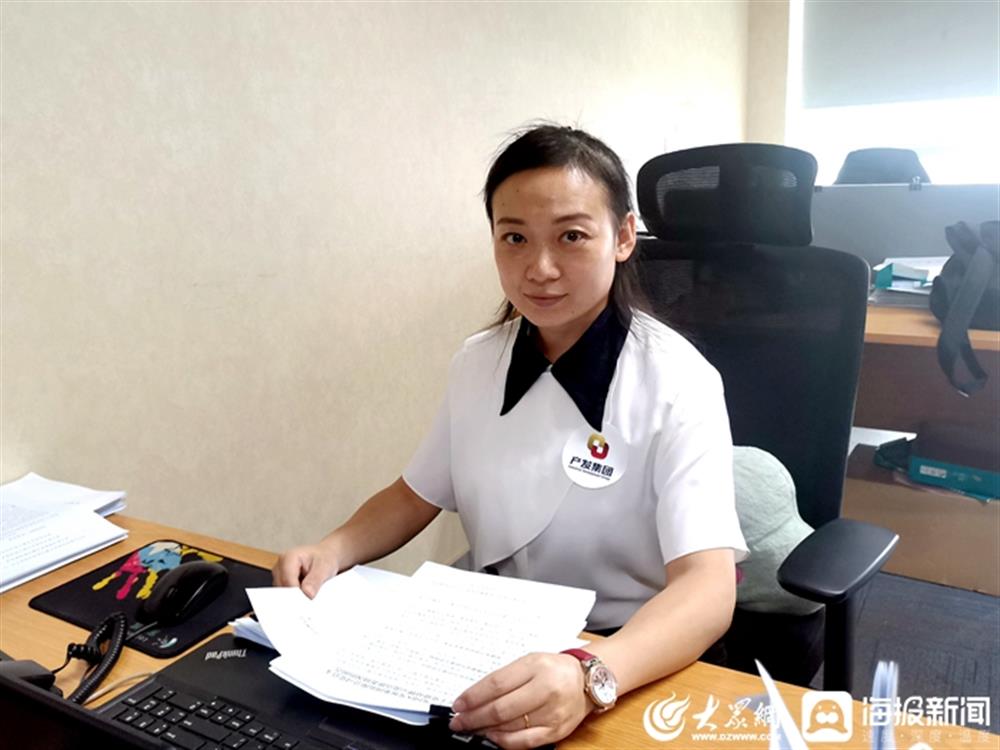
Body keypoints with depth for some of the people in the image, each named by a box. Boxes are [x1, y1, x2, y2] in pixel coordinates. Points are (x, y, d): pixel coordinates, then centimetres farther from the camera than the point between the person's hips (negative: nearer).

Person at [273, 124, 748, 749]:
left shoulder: (676, 383, -17)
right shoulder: (477, 362, -2)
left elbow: (709, 586, -26)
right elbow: (417, 495, 10)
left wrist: (589, 677, -43)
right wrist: (335, 551, -9)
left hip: (633, 663, -2)